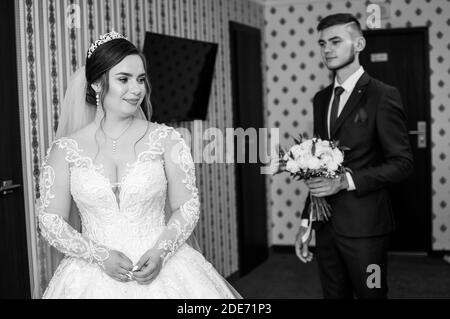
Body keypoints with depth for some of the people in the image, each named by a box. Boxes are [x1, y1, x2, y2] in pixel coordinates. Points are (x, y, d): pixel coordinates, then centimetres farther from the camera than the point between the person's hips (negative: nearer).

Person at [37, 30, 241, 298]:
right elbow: (51, 220, 0)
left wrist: (160, 252, -14)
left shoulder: (166, 139, -1)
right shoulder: (65, 150, -1)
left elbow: (188, 207, 0)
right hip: (94, 277, 0)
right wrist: (101, 256, -12)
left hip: (160, 268, 0)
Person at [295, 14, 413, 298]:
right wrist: (306, 223, 12)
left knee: (370, 294, 6)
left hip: (364, 225, -6)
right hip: (325, 224, 6)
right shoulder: (321, 99, 12)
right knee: (334, 294, 13)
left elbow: (402, 163, -11)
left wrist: (346, 180, -21)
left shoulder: (382, 96, -8)